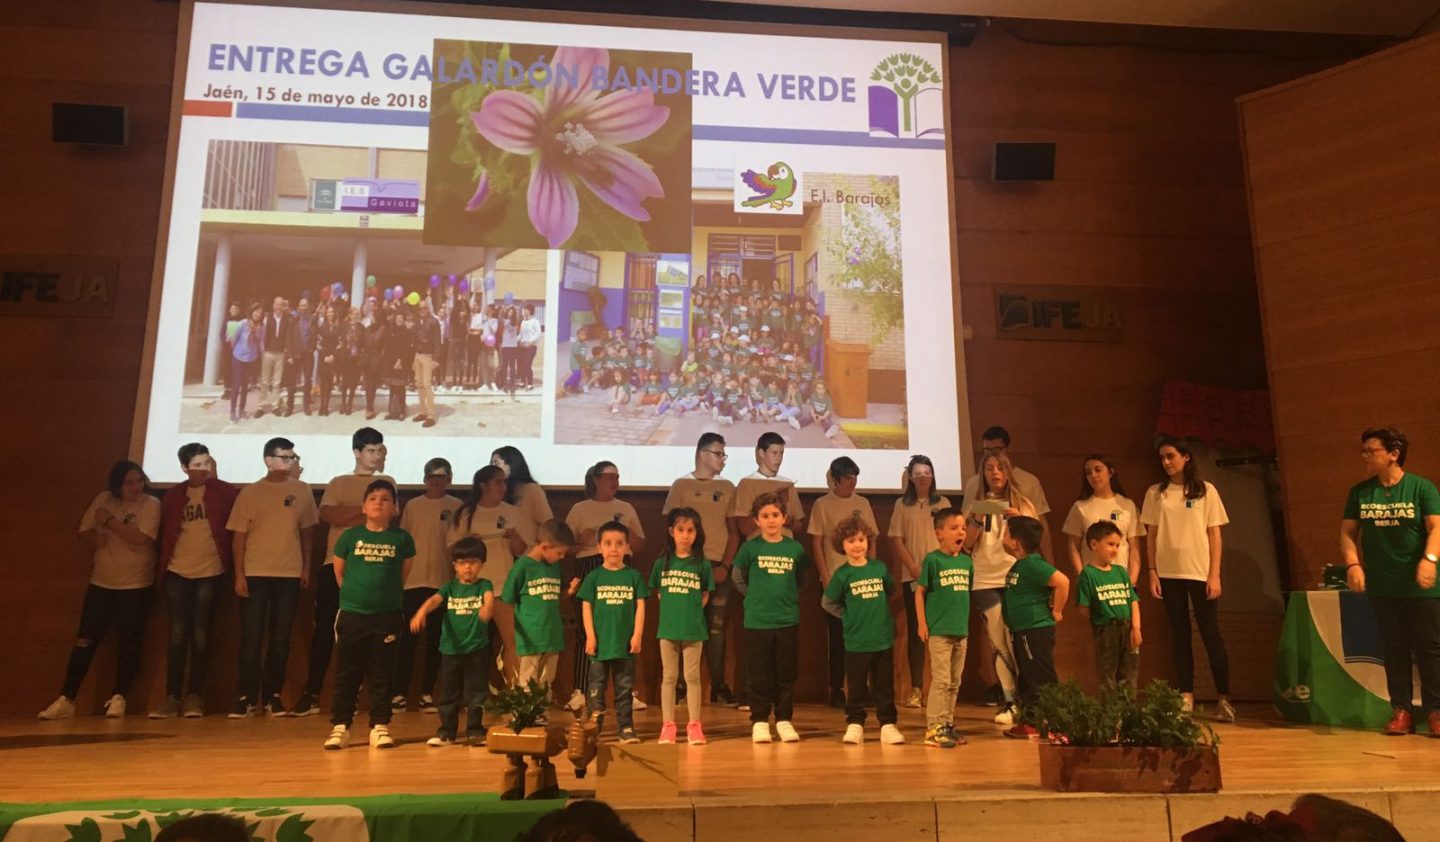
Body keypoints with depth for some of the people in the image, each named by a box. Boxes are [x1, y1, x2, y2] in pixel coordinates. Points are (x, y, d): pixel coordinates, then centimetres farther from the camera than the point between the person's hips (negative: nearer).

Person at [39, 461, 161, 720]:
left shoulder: (150, 504, -10)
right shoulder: (103, 499, 4)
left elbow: (142, 538, -22)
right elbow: (84, 531, 10)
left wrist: (110, 521, -16)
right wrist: (96, 538, -12)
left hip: (136, 585, -4)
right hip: (101, 582, 4)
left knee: (129, 643, 1)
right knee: (85, 641, 3)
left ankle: (118, 698, 11)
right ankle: (66, 699, 9)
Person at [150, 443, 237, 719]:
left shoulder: (221, 491, 1)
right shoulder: (172, 495, 7)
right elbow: (163, 533, 12)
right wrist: (162, 567, 9)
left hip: (209, 571, -2)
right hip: (177, 572, 2)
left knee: (200, 634, 1)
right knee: (177, 633, 0)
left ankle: (195, 696, 7)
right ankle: (172, 697, 5)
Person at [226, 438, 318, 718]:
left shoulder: (302, 491, 6)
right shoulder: (250, 493, 0)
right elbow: (239, 536, 0)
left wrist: (306, 567, 7)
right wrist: (239, 574, -6)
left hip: (289, 574, 2)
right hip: (255, 573, -2)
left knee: (280, 638, 5)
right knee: (251, 637, -1)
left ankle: (272, 696, 13)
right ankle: (247, 697, 6)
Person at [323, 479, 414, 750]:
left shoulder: (402, 539, -1)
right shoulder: (350, 536, -1)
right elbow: (338, 570, 12)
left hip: (387, 616, 0)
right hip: (351, 614, 0)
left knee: (381, 675, 6)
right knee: (346, 673, 6)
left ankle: (380, 727, 13)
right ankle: (339, 726, 14)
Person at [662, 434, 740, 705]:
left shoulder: (727, 487, 11)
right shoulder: (681, 485, 4)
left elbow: (733, 531, 11)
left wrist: (725, 565, -1)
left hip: (719, 567, 2)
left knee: (717, 628, 5)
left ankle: (718, 686, 11)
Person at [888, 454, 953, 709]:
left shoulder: (943, 503, 9)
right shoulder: (902, 505, 5)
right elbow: (896, 540, 1)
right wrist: (915, 569, -8)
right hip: (912, 577, -1)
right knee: (915, 630, 1)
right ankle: (915, 689, 3)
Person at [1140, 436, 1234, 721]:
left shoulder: (1206, 491, 1)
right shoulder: (1155, 493, 5)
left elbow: (1214, 535, 0)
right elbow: (1151, 535, 6)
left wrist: (1214, 574, -6)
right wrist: (1152, 572, -1)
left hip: (1200, 572, -2)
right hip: (1169, 572, 2)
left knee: (1211, 633, 0)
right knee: (1179, 634, 5)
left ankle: (1224, 698, 7)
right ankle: (1186, 697, 9)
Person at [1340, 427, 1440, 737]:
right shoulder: (1359, 492, 6)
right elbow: (1347, 531, 7)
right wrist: (1353, 563, -9)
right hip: (1381, 586, 3)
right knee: (1394, 650, 7)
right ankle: (1401, 710, 13)